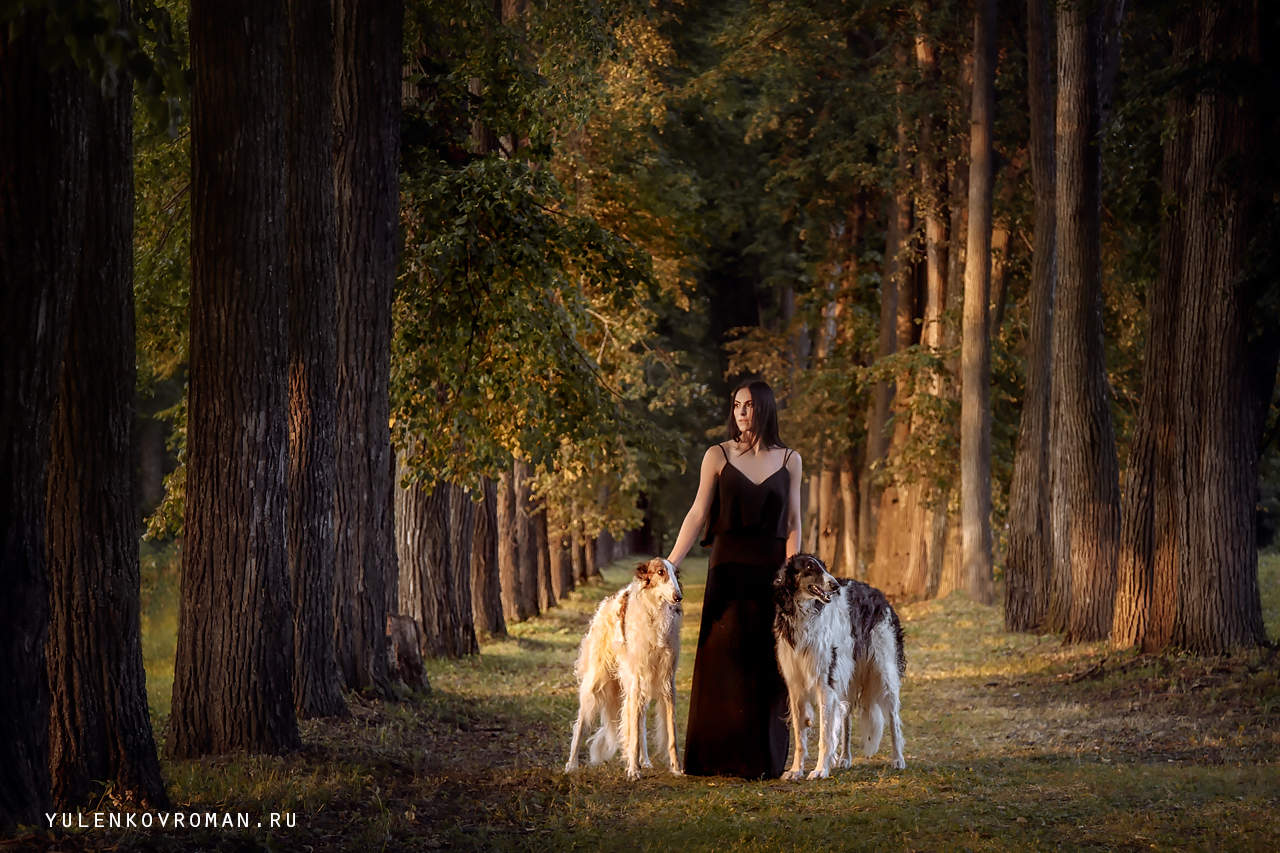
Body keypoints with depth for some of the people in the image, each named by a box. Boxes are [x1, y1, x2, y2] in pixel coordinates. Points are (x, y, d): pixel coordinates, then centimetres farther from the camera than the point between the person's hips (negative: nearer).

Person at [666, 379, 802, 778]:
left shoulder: (789, 460, 6)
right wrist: (671, 562, -9)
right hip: (728, 568, -1)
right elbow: (698, 513, -1)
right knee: (722, 661, -2)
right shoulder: (718, 456, 2)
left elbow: (793, 523, 6)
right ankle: (718, 757, 2)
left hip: (770, 569, 1)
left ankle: (762, 758, 5)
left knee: (766, 665, 0)